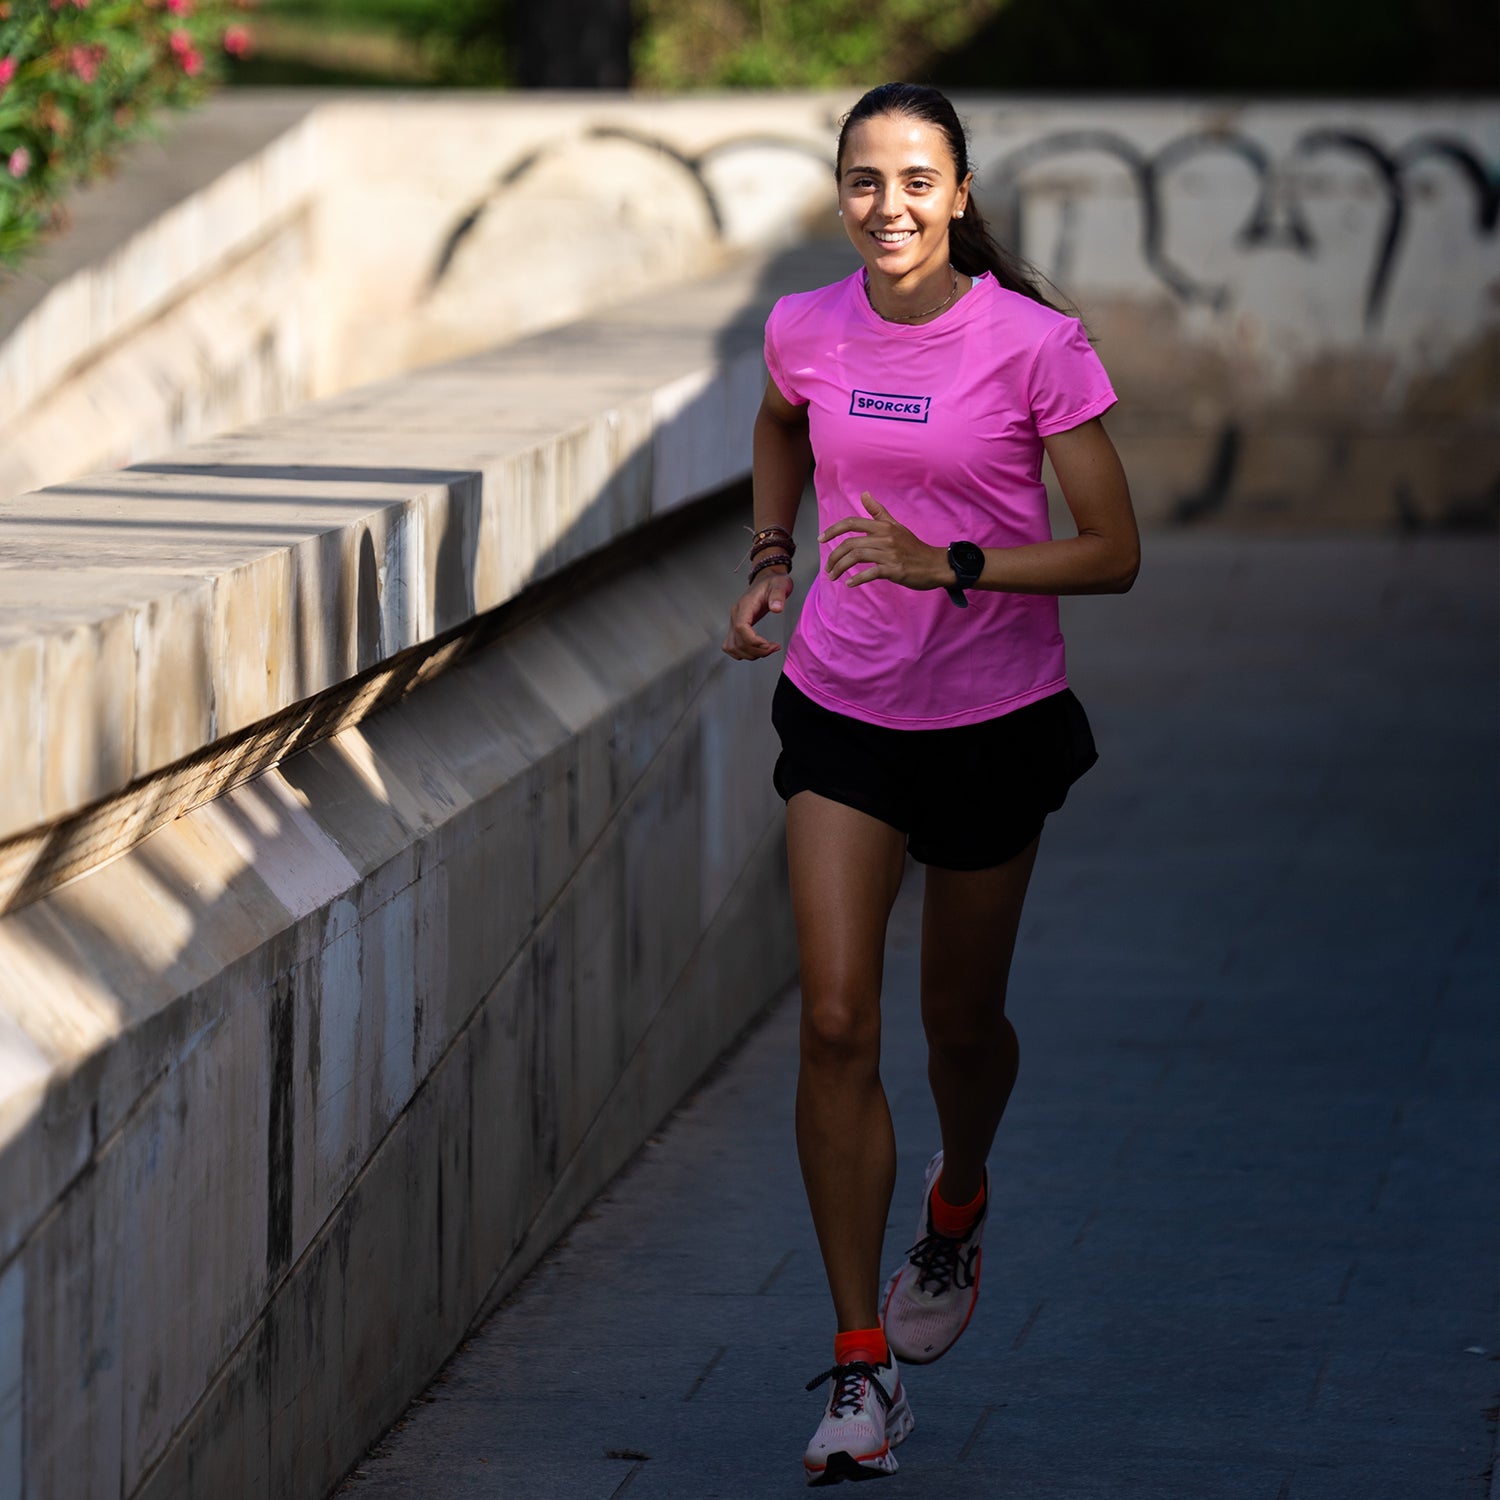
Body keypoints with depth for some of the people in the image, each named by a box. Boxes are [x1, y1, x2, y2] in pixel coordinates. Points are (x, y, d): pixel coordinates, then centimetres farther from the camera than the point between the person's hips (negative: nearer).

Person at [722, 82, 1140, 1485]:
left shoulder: (1034, 345, -15)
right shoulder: (806, 331, -4)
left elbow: (1112, 552, -13)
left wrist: (950, 566, -25)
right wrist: (771, 561, 9)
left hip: (992, 721, -2)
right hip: (842, 712, 2)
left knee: (961, 1020, 13)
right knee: (835, 1026, -10)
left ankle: (955, 1214, 49)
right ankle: (862, 1369, -6)